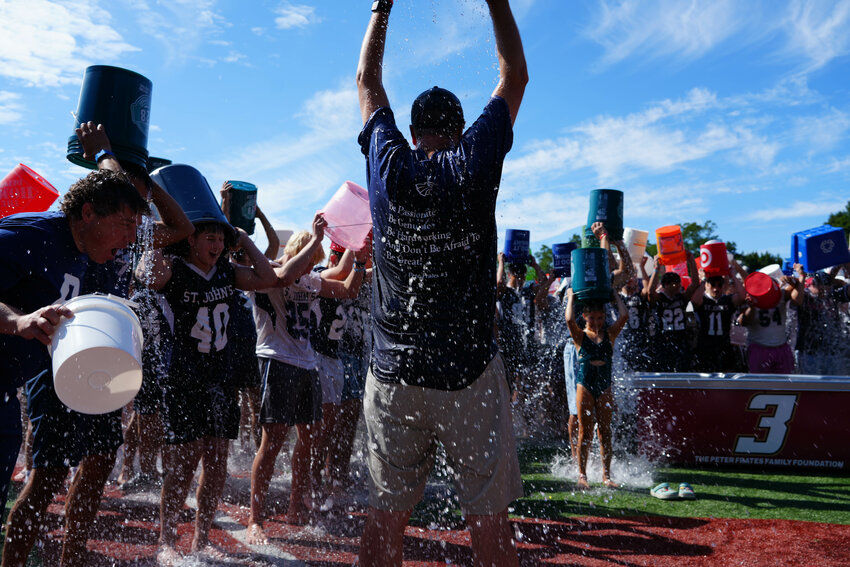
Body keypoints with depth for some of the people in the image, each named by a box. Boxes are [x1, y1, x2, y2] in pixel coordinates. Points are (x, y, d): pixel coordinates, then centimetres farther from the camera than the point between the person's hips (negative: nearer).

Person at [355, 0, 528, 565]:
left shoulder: (389, 165, 3)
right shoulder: (473, 164, -1)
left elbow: (368, 81, 20)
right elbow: (515, 75, 13)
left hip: (393, 374, 2)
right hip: (470, 373, -2)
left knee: (386, 514, 10)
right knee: (489, 516, 6)